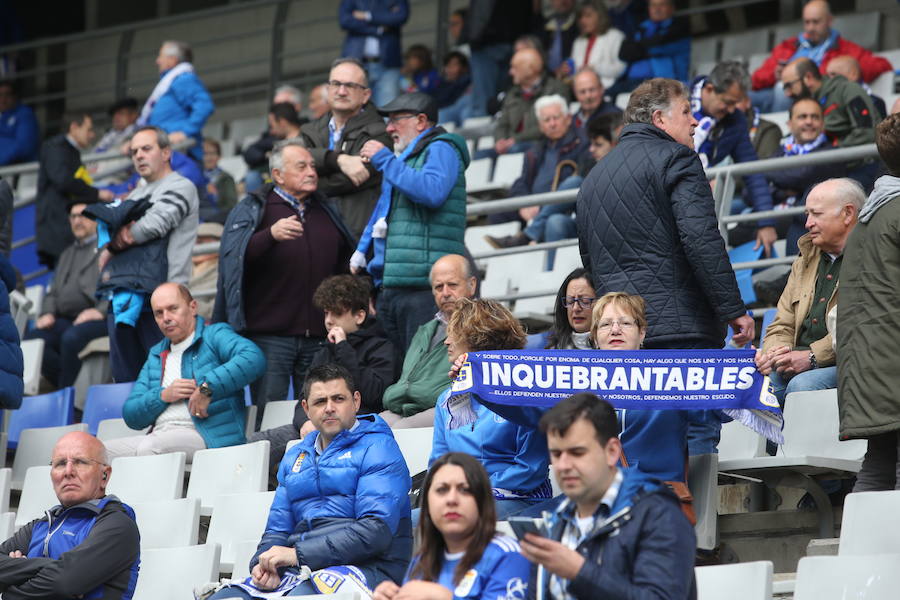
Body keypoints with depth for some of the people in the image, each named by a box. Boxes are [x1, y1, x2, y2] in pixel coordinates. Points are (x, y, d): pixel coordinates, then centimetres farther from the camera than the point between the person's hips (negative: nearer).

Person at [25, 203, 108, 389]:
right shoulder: (67, 254, 32)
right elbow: (53, 292, 27)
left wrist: (101, 310, -19)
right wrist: (47, 313, 5)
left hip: (97, 318, -7)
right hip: (65, 320, 7)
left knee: (71, 338, -37)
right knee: (31, 340, -21)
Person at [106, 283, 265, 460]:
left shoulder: (214, 336, 8)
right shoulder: (156, 356, 28)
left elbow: (254, 359, -16)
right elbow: (130, 416, 22)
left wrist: (207, 388, -19)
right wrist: (163, 396, 1)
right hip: (158, 435, 7)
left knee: (149, 447, -37)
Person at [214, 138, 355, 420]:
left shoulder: (326, 211, 18)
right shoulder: (252, 209, 4)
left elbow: (347, 263, 26)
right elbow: (233, 254, -14)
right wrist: (270, 235, -30)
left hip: (318, 335, 4)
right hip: (269, 335, -4)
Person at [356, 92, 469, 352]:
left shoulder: (441, 150, -1)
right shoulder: (404, 159, 27)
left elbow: (432, 191, -21)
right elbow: (382, 212, 36)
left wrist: (384, 160, -12)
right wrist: (362, 252, 22)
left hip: (425, 285, -9)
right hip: (390, 287, 9)